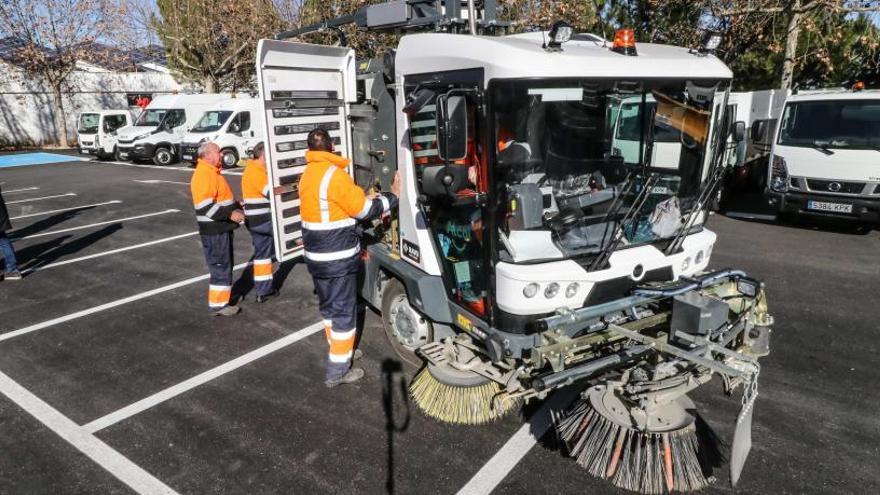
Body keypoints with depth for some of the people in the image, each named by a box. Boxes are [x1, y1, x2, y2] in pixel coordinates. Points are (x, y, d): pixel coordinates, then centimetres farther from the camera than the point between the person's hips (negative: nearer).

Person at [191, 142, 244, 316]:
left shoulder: (212, 172, 15)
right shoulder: (203, 174, -19)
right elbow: (205, 206, -27)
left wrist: (236, 209, 15)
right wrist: (230, 214, -26)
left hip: (221, 228, 10)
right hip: (214, 230, -10)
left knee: (225, 265, 18)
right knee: (220, 266, -4)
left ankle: (223, 295, 30)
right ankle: (218, 304, 4)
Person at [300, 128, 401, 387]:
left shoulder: (307, 175, 8)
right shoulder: (333, 174, -19)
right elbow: (363, 209, -14)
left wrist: (363, 198, 12)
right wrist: (393, 196, -3)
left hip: (316, 255, 9)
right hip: (338, 258, -8)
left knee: (328, 306, 20)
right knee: (344, 311, 1)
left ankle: (338, 349, 37)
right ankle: (337, 371, 8)